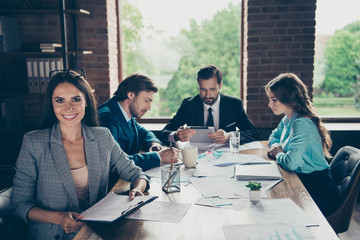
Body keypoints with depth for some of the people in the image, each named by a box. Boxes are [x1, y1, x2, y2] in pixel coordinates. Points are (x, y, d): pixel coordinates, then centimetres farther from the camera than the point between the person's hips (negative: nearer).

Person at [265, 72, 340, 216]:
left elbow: (291, 162, -33)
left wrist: (278, 154, -10)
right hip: (301, 180, 8)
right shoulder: (287, 119, 5)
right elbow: (274, 136, 25)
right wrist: (276, 147, 2)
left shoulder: (301, 124, -23)